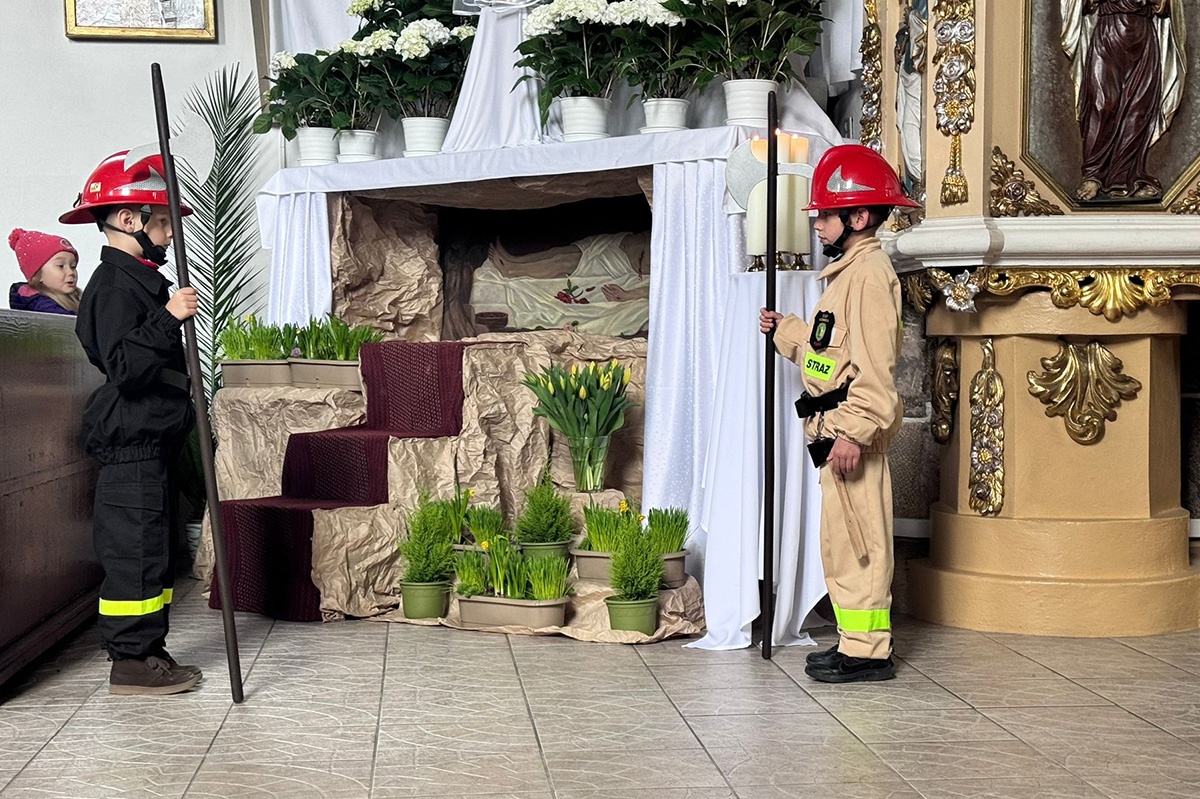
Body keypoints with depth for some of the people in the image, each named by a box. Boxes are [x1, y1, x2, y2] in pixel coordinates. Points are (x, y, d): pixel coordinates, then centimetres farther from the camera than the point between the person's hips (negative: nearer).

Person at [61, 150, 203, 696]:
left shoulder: (139, 282, 18)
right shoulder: (114, 287, -15)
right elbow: (124, 366, -27)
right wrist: (167, 319, -32)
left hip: (149, 445, 11)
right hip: (131, 445, -11)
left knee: (152, 550, 14)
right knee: (135, 550, -7)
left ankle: (148, 652, 21)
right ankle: (130, 662, -1)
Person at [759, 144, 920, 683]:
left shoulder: (870, 274, -14)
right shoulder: (848, 272, 19)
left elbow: (874, 365, -21)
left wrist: (854, 431, -26)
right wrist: (782, 330, 26)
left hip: (853, 426, -11)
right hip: (836, 426, 11)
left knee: (854, 539, -7)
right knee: (844, 539, 14)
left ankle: (867, 653, -1)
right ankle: (857, 642, 21)